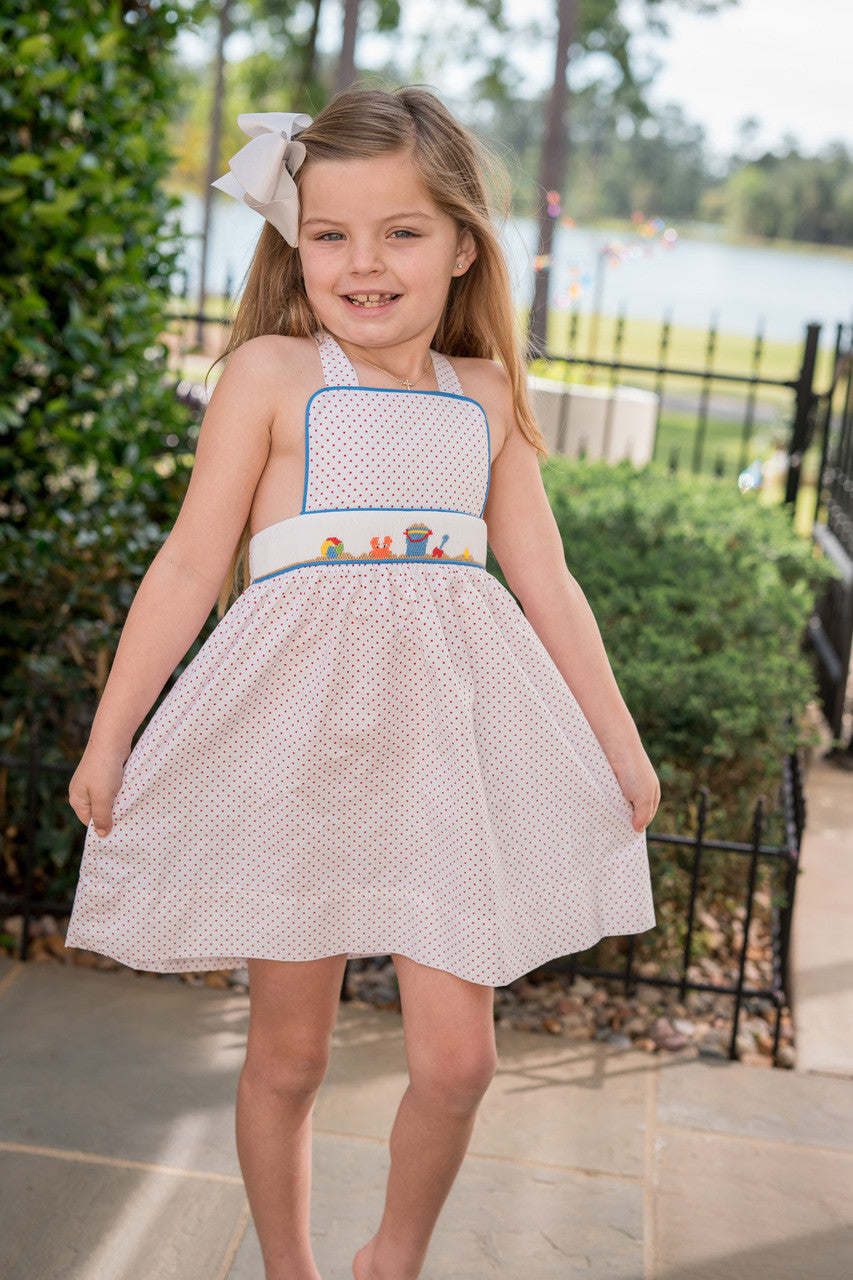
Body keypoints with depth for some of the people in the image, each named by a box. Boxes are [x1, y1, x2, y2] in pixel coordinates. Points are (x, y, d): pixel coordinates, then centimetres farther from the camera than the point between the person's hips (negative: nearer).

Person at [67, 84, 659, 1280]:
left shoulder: (486, 396, 8)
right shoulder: (271, 373, -2)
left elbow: (546, 585, 13)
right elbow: (191, 565, -2)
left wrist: (620, 742, 16)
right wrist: (110, 733, -2)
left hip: (447, 735, 3)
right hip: (296, 735, -2)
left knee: (456, 1057, 2)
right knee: (288, 1052, 10)